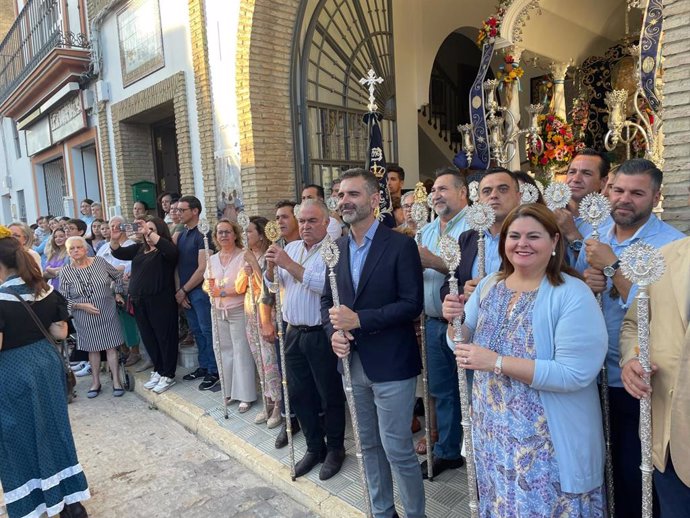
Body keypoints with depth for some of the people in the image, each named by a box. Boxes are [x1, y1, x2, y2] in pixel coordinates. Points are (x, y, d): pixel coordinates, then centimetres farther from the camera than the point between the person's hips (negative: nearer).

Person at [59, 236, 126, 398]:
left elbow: (118, 275, 12)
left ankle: (116, 382, 10)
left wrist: (118, 293, 8)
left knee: (111, 347, 2)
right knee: (92, 349, 10)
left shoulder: (100, 262, -3)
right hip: (85, 318, 0)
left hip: (107, 313, 0)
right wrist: (81, 305, -14)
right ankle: (96, 382, 25)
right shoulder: (66, 272, -5)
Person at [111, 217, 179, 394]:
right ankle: (158, 371, 29)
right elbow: (118, 253, 11)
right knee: (148, 338, 15)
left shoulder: (165, 249, -6)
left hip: (161, 301, -7)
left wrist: (149, 232, -32)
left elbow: (171, 250, -29)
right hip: (139, 301, 7)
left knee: (165, 337, 1)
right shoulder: (139, 248, 14)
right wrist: (114, 239, -9)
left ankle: (168, 375, 12)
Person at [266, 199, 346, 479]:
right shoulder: (290, 248, 9)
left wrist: (289, 264, -24)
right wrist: (271, 267, -7)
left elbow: (326, 285, -29)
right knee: (299, 394, 16)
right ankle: (314, 447, 35)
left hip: (322, 335, -7)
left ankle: (335, 449, 30)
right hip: (294, 333, 7)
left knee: (330, 396, 9)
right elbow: (272, 285, 14)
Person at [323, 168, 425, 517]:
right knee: (369, 446, 19)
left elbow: (412, 303, -15)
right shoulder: (336, 248, 7)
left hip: (391, 364, -6)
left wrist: (359, 319, -22)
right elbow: (327, 299, 12)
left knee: (398, 450, 4)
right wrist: (333, 331, -8)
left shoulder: (401, 245, -11)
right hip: (353, 363, 6)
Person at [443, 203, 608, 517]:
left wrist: (497, 362, -26)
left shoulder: (573, 295, -17)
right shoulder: (488, 286, 1)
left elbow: (574, 374, -23)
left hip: (549, 441, -5)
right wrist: (454, 321, -15)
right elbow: (463, 345, 6)